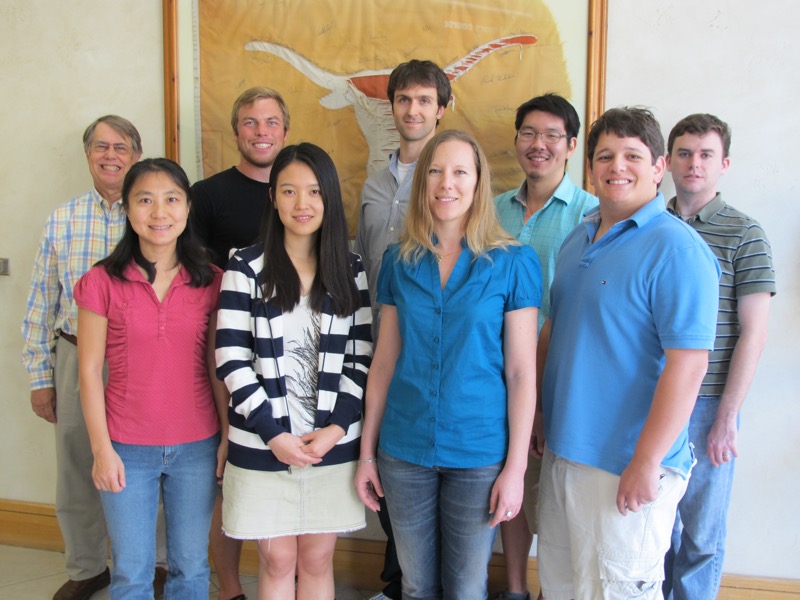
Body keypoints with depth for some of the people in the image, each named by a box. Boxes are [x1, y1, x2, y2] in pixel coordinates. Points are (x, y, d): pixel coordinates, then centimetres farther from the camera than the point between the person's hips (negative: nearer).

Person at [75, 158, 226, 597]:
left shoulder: (210, 282, 0)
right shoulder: (101, 282, -5)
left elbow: (216, 366, 3)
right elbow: (90, 370, -4)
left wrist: (230, 435, 1)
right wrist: (102, 449, -6)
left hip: (197, 447, 1)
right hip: (127, 449, -1)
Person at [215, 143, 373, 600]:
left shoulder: (350, 270, 4)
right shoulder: (246, 267, -3)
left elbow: (362, 357, 2)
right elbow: (231, 359, -7)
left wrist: (335, 428, -9)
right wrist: (274, 432, -12)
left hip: (333, 441, 2)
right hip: (263, 444, -1)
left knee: (317, 560, 12)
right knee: (277, 560, 10)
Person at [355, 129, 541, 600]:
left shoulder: (513, 262, -6)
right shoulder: (399, 261, 2)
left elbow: (521, 371, -6)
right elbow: (385, 361, 5)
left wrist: (516, 467, -8)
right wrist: (367, 452, 5)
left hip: (479, 454, -2)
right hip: (404, 451, 3)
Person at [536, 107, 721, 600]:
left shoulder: (676, 248, -16)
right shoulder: (579, 240, 10)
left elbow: (688, 365, -21)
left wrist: (646, 463, -22)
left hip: (626, 466, -7)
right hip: (562, 450, 8)